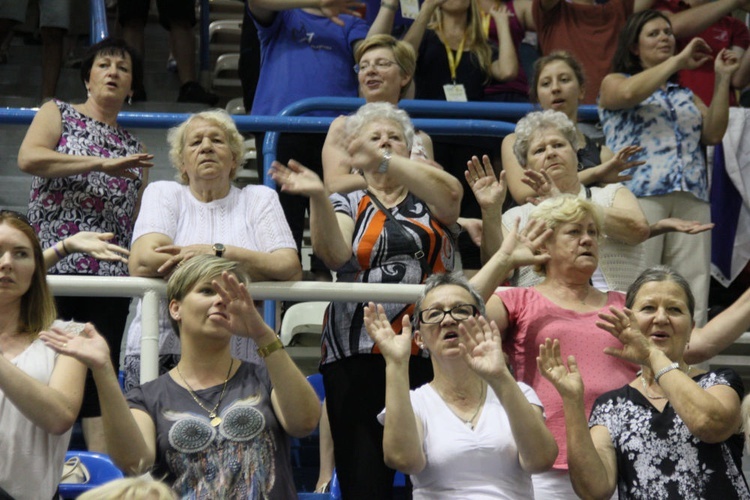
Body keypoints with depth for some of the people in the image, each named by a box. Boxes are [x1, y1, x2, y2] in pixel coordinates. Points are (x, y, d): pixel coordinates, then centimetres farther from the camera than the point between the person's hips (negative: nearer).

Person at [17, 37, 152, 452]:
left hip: (111, 276, 3)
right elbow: (28, 158, -11)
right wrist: (103, 164, -15)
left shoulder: (134, 148, 19)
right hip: (52, 267, -3)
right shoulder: (58, 114, 10)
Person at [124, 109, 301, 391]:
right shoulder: (163, 194, 13)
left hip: (238, 359, 1)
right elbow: (142, 264, -7)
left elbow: (290, 269, -2)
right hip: (160, 353, -1)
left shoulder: (260, 199, 15)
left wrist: (217, 251, -10)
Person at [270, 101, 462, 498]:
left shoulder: (428, 203, 15)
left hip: (431, 352, 0)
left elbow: (451, 192, -10)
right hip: (357, 356, 0)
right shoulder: (348, 206, 16)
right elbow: (338, 257, -5)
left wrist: (383, 160, -19)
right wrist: (318, 196, -20)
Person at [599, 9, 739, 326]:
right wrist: (679, 60, -4)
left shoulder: (686, 96, 28)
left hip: (691, 199, 4)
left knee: (691, 292, -5)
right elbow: (630, 93, -10)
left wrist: (723, 80, 11)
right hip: (639, 195, -4)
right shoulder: (614, 83, 15)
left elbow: (713, 134, 13)